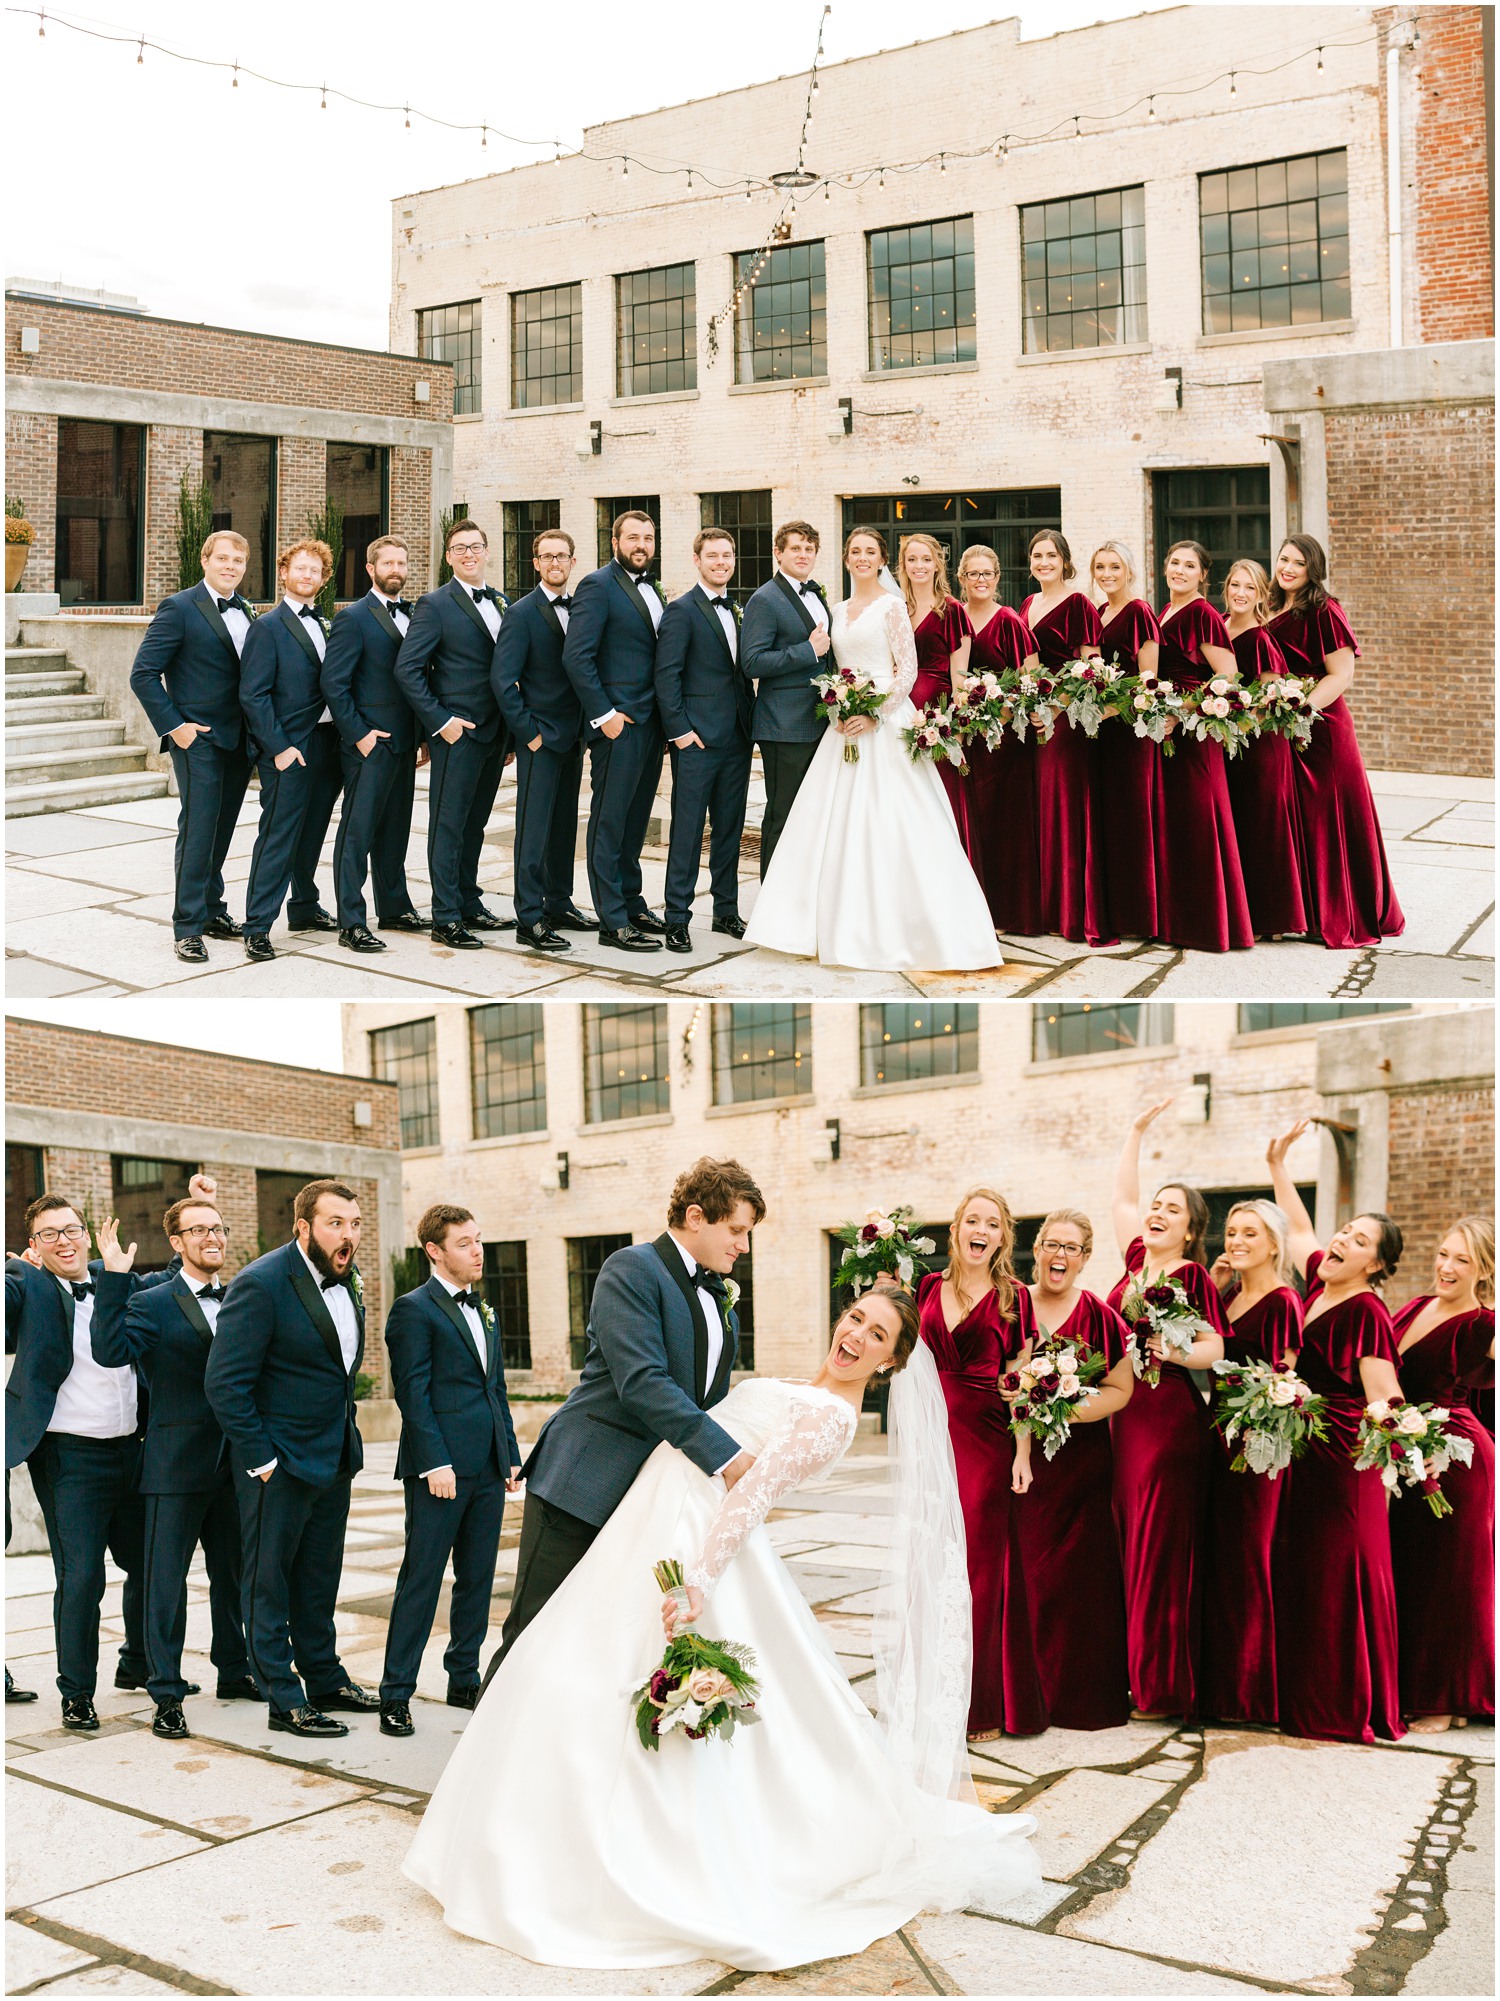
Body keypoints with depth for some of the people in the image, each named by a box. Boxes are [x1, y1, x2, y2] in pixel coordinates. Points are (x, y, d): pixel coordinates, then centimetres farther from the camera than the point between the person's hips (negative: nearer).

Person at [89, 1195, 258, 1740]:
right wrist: (113, 1282, -29)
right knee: (165, 1578, 1)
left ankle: (234, 1672, 31)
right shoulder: (150, 1305, -5)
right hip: (176, 1465, -5)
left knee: (234, 1573, 16)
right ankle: (167, 1694, 8)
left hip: (233, 1463, 5)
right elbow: (109, 1351, -23)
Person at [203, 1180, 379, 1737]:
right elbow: (225, 1383, -21)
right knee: (270, 1580, 4)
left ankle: (325, 1678, 31)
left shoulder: (346, 1278, 5)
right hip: (279, 1461, -8)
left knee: (319, 1577, 19)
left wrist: (344, 1432, 14)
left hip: (335, 1456, 8)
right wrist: (261, 1459, -19)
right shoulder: (261, 1284, -20)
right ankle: (284, 1701, 11)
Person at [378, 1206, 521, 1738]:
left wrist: (511, 1455, 15)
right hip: (442, 1468, -7)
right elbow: (413, 1392, -12)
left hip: (487, 1469, 7)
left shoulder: (485, 1311, 18)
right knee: (421, 1580, -3)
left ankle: (464, 1680, 21)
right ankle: (396, 1694, 3)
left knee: (477, 1579, 12)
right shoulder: (414, 1309, -6)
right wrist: (435, 1463, -18)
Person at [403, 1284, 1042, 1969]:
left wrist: (700, 1579, -29)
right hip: (660, 1522, 9)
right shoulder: (808, 1393, 15)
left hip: (691, 1543, -9)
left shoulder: (830, 1417, -15)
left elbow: (754, 1491, -24)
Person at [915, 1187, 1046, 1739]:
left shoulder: (1012, 1297, 1)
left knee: (981, 1567, 1)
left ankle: (983, 1704, 10)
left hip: (985, 1441, -3)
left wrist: (1021, 1452, -9)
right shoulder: (929, 1287, 10)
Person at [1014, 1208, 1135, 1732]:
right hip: (1020, 1458, 1)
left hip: (1082, 1463, -1)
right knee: (1028, 1569, -2)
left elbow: (1120, 1389, 1)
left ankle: (1082, 1693, 12)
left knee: (1081, 1572, 0)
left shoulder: (1100, 1317, 2)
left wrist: (1071, 1409, -14)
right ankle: (1032, 1690, 10)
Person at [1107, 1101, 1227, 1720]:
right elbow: (1122, 1196, 23)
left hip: (1169, 1413, -7)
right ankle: (1138, 1671, 14)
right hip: (1122, 1410, 7)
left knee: (1161, 1542, -4)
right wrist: (1137, 1130, 25)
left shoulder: (1192, 1277, -6)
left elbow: (1216, 1347, -11)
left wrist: (1175, 1352, -27)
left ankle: (1165, 1686, 2)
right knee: (1129, 1538, 7)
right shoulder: (1136, 1261, 12)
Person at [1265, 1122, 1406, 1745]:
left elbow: (1384, 1399, -17)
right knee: (1298, 1574, 11)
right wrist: (1278, 1164, 28)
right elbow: (1299, 1230, 27)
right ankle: (1305, 1701, 20)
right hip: (1302, 1452, 8)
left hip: (1344, 1459, -8)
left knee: (1342, 1577, -2)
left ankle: (1352, 1710, 7)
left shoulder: (1366, 1310, -14)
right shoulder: (1319, 1282, 8)